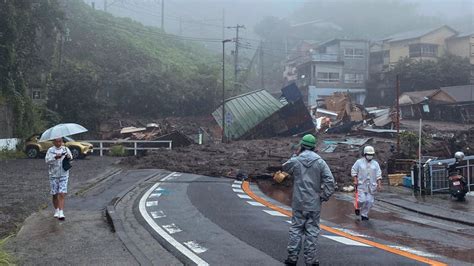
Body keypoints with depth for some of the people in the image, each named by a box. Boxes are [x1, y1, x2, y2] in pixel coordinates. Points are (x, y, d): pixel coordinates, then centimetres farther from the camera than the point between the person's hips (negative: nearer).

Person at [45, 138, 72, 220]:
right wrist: (55, 157, -26)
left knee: (62, 194, -11)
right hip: (53, 175, 1)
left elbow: (70, 156, -5)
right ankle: (56, 211, 28)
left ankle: (61, 213, -15)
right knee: (55, 194, 7)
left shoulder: (65, 149, 7)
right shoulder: (50, 150, 3)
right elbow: (47, 160, -8)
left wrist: (68, 156, -29)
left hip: (64, 174, -1)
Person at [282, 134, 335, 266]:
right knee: (312, 231, 6)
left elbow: (285, 167, 18)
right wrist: (324, 196, -1)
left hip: (298, 203, 1)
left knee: (295, 229, 11)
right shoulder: (320, 162, -6)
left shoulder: (295, 161, -5)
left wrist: (295, 155, 17)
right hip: (314, 204, -1)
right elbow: (330, 181, -10)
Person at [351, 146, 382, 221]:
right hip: (361, 185, -3)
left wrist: (379, 184, -3)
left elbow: (378, 175, 5)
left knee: (369, 201, 1)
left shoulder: (375, 164, 7)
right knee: (362, 200, -11)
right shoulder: (359, 162, 0)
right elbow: (353, 171, 3)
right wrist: (355, 180, -6)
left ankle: (364, 215, 14)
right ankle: (357, 207, 20)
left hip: (371, 186, 3)